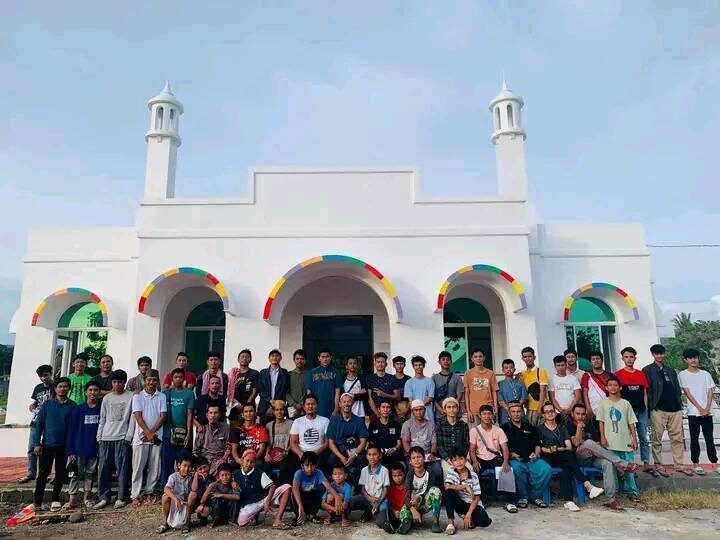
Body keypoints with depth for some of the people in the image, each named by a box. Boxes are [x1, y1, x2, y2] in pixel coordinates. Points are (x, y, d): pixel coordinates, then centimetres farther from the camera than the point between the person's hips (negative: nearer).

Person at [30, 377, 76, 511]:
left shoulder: (72, 406, 1)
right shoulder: (47, 404, 1)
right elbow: (39, 424, 1)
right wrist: (36, 443, -6)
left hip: (64, 445, 1)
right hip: (47, 444, -1)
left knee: (60, 474, 9)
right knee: (43, 474, 1)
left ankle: (55, 499, 22)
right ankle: (37, 502, 11)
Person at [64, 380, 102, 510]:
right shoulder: (78, 410, 0)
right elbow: (71, 431, -1)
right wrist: (70, 451, -6)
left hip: (94, 449, 1)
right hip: (79, 449, -1)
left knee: (90, 474, 10)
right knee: (76, 474, 3)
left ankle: (87, 498, 21)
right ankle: (72, 500, 13)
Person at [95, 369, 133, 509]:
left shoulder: (131, 397, 0)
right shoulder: (107, 398, 12)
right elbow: (102, 419, 14)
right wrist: (99, 437, 8)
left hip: (122, 437, -4)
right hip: (106, 438, 4)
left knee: (122, 469, -2)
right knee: (103, 469, 5)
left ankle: (121, 498, 7)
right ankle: (104, 497, 15)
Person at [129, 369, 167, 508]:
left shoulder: (162, 397, 5)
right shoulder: (138, 396, 2)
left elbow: (163, 416, 0)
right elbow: (138, 416, -6)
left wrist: (152, 432, -10)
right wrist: (148, 433, -14)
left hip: (156, 437, 2)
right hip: (140, 437, -2)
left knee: (155, 467, 6)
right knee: (138, 467, 1)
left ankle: (149, 491, 20)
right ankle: (135, 495, 10)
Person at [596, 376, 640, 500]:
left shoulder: (626, 403, 7)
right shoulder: (603, 403, 3)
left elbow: (631, 423, 8)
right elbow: (601, 421, 1)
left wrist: (634, 438, 2)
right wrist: (602, 437, -6)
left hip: (626, 441, 1)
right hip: (610, 442, -1)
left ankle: (632, 490, 11)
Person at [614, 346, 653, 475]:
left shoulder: (641, 374, 10)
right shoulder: (618, 374, -2)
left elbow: (645, 393, 13)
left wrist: (645, 408, 6)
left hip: (641, 411, 4)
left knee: (644, 438, 10)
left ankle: (646, 464, 19)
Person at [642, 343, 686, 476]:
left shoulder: (671, 370, 20)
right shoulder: (647, 370, 3)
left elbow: (677, 389, 19)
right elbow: (646, 390, -3)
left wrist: (680, 405, 9)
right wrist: (650, 407, -10)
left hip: (675, 409, 5)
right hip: (658, 409, -4)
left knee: (677, 439, 6)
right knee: (657, 439, -1)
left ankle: (680, 465, 13)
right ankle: (658, 465, 6)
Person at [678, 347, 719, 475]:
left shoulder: (705, 374, 9)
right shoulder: (683, 375, 0)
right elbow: (687, 393, -5)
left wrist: (707, 408, -9)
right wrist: (700, 408, -12)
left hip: (707, 412, 2)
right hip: (693, 412, -2)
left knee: (710, 439, 5)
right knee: (694, 439, 2)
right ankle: (695, 464, 10)